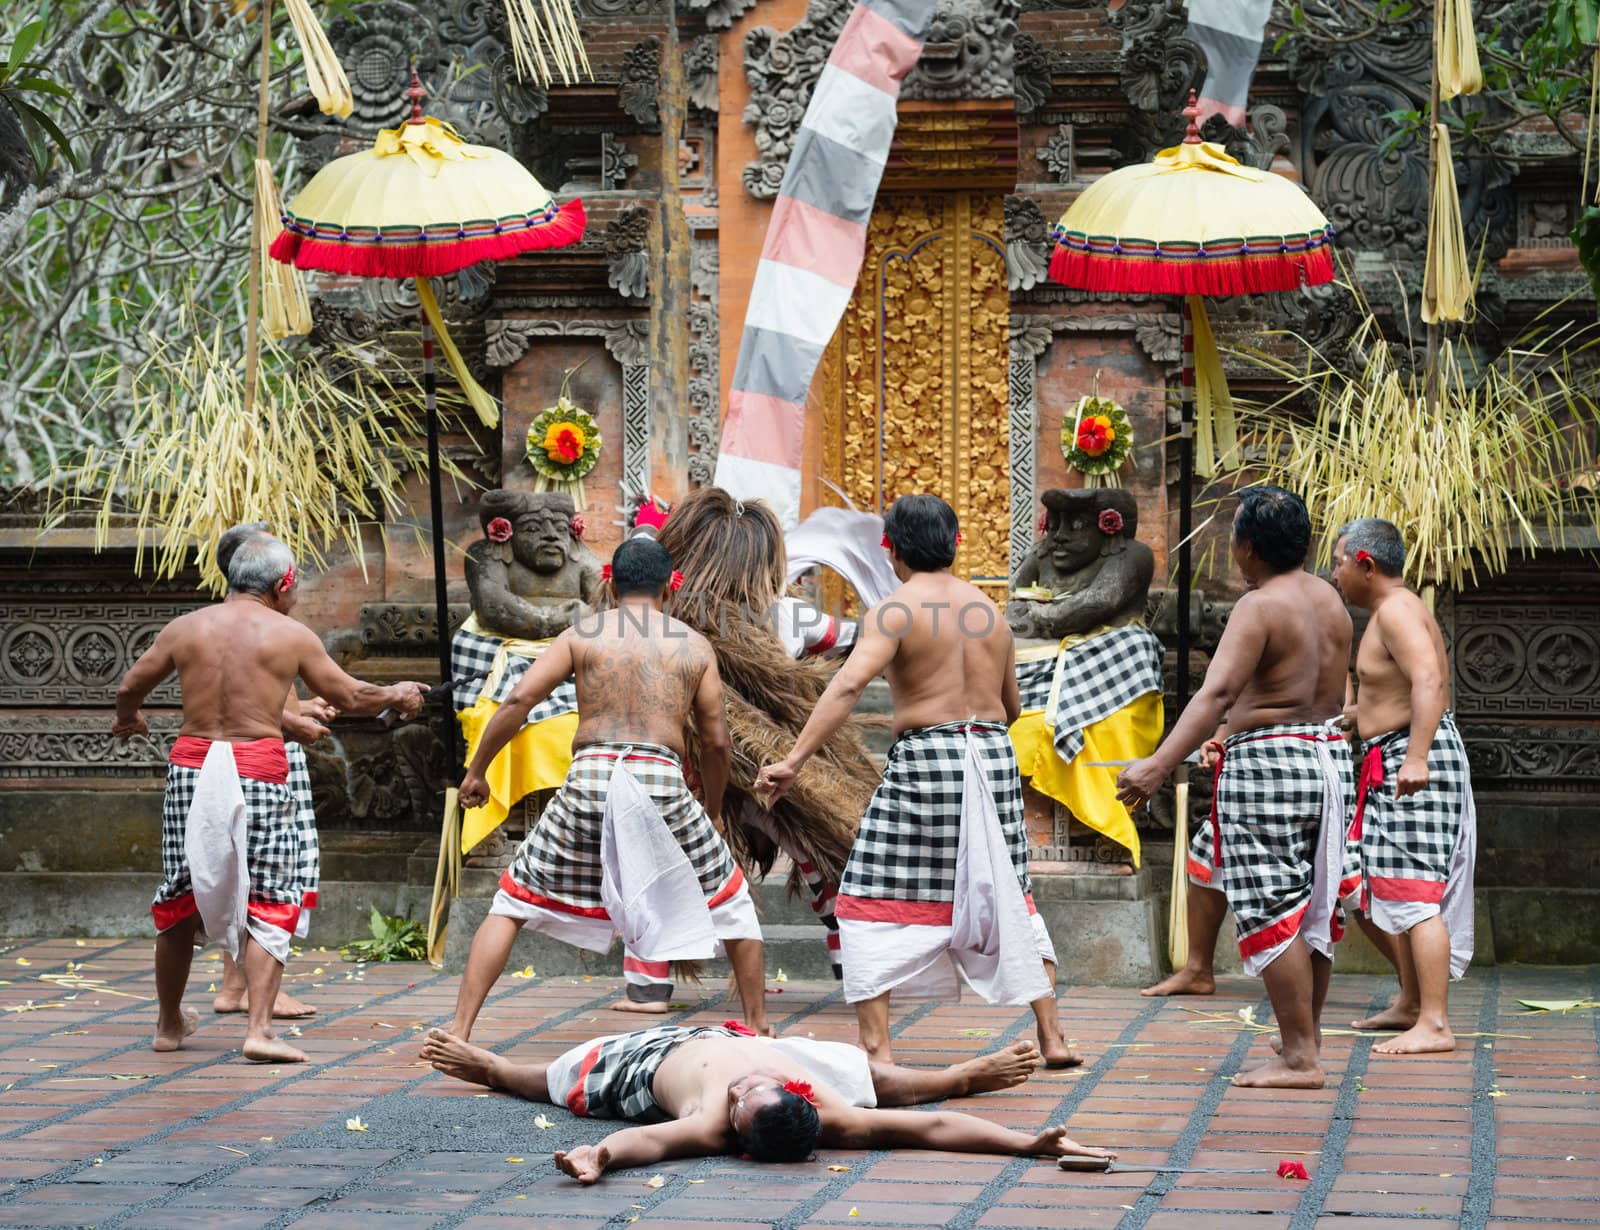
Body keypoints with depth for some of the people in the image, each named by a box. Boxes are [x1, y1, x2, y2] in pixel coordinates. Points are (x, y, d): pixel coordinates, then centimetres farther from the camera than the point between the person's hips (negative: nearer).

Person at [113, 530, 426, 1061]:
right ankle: (259, 1029, -9)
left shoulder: (184, 627, 7)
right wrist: (397, 695, 29)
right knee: (268, 901, 3)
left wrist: (127, 719, 41)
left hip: (192, 765, 3)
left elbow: (130, 686, 18)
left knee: (181, 897, 16)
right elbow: (351, 696, 9)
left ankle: (169, 1023, 28)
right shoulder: (291, 635, 1)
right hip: (258, 770, -3)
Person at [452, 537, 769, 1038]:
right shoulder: (694, 645, 12)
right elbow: (715, 741, 12)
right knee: (732, 905, 21)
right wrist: (713, 810, 27)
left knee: (512, 903, 14)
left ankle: (459, 1031, 4)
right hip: (662, 784, 0)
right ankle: (759, 1029, 22)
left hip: (589, 780, 0)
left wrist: (476, 771, 9)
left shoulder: (582, 634, 11)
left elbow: (518, 700, 1)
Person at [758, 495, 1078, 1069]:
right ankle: (1052, 1038, 17)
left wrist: (793, 760, -26)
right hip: (995, 756, 6)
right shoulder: (989, 610, 12)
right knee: (1008, 899, 18)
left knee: (873, 902, 2)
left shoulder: (894, 610, -7)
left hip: (925, 761, -6)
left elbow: (848, 684, -22)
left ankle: (876, 1048, -6)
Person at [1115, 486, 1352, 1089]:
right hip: (1328, 759, 9)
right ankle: (1309, 1038, 24)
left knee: (1271, 911, -6)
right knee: (1310, 907, 16)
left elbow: (1216, 695, -26)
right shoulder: (1328, 599, 11)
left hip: (1268, 763, -9)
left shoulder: (1260, 606, -15)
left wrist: (1158, 766, -33)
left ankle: (1299, 1057, -7)